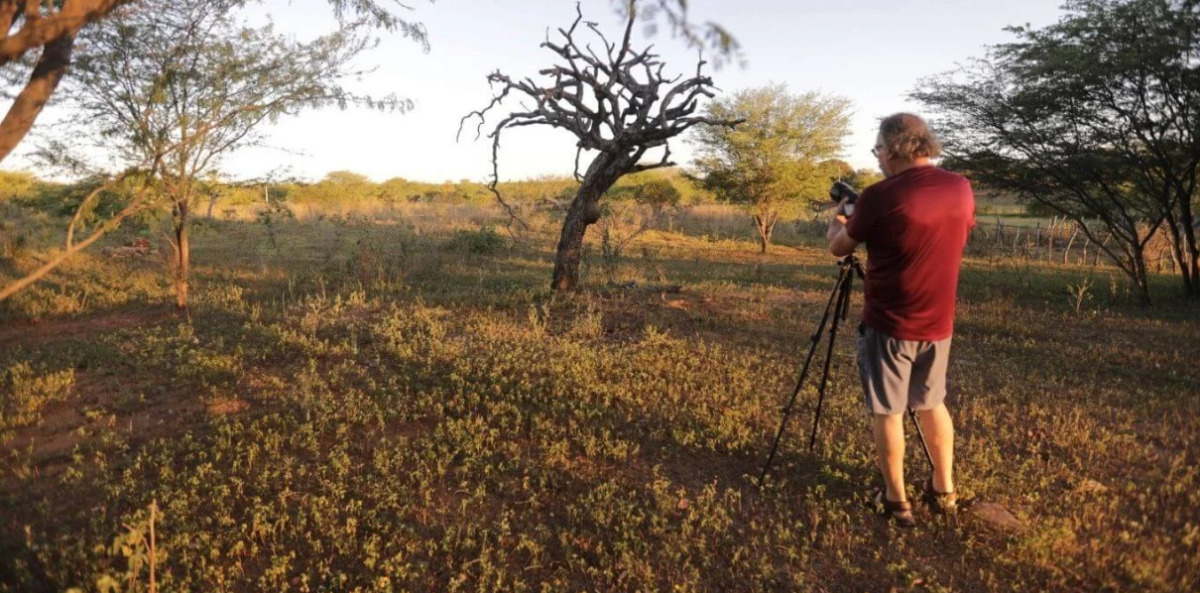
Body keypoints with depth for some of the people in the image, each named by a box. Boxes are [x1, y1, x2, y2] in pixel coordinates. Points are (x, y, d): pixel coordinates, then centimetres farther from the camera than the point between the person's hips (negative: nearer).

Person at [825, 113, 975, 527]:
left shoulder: (881, 196, -17)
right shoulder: (962, 189, 1)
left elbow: (839, 248, -4)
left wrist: (838, 219, 18)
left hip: (889, 324, -6)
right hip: (938, 323, 6)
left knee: (887, 411, 7)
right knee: (932, 403, 22)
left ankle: (896, 500, 16)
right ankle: (944, 490, 31)